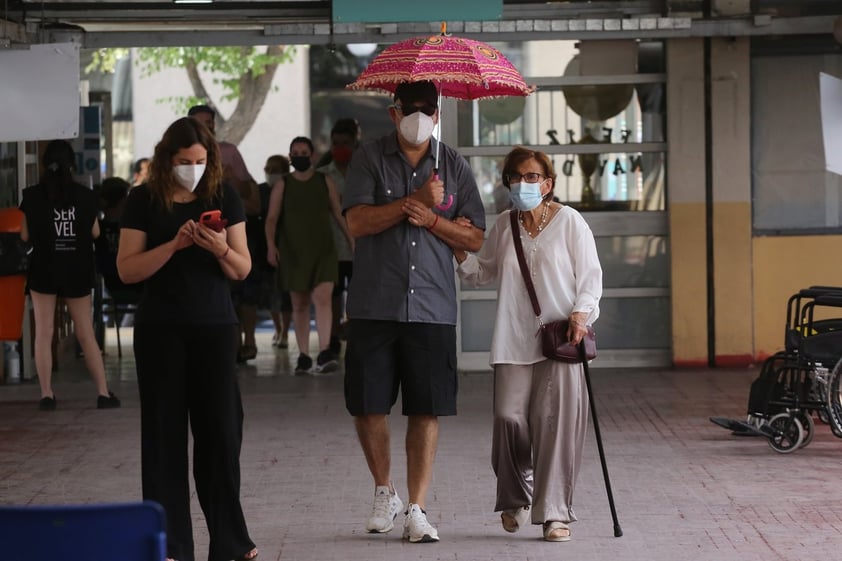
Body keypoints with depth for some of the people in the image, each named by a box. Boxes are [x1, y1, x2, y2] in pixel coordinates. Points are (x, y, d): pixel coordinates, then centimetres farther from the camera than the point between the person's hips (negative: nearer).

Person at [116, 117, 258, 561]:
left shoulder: (223, 198, 4)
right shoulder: (145, 200, 0)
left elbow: (243, 270, 4)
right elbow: (127, 270, -6)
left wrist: (221, 249, -17)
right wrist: (174, 245, -18)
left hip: (215, 327, 1)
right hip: (160, 329, -1)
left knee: (221, 430, 1)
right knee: (165, 432, 0)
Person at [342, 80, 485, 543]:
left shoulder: (454, 166, 8)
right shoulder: (369, 159, 3)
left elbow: (474, 238, 6)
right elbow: (357, 222, -10)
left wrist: (432, 219, -10)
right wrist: (415, 200, -16)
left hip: (433, 308, 1)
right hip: (374, 305, -1)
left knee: (427, 410, -1)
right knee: (367, 405, 3)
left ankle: (417, 509, 6)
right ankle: (384, 492, 25)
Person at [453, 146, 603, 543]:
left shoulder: (569, 221, 2)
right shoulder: (503, 226, 13)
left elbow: (591, 275, 3)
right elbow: (481, 273, 25)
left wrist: (581, 313, -13)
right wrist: (459, 249, 5)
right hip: (514, 342, 3)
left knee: (556, 422, -8)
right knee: (509, 417, -7)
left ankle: (556, 513, -1)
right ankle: (516, 499, 17)